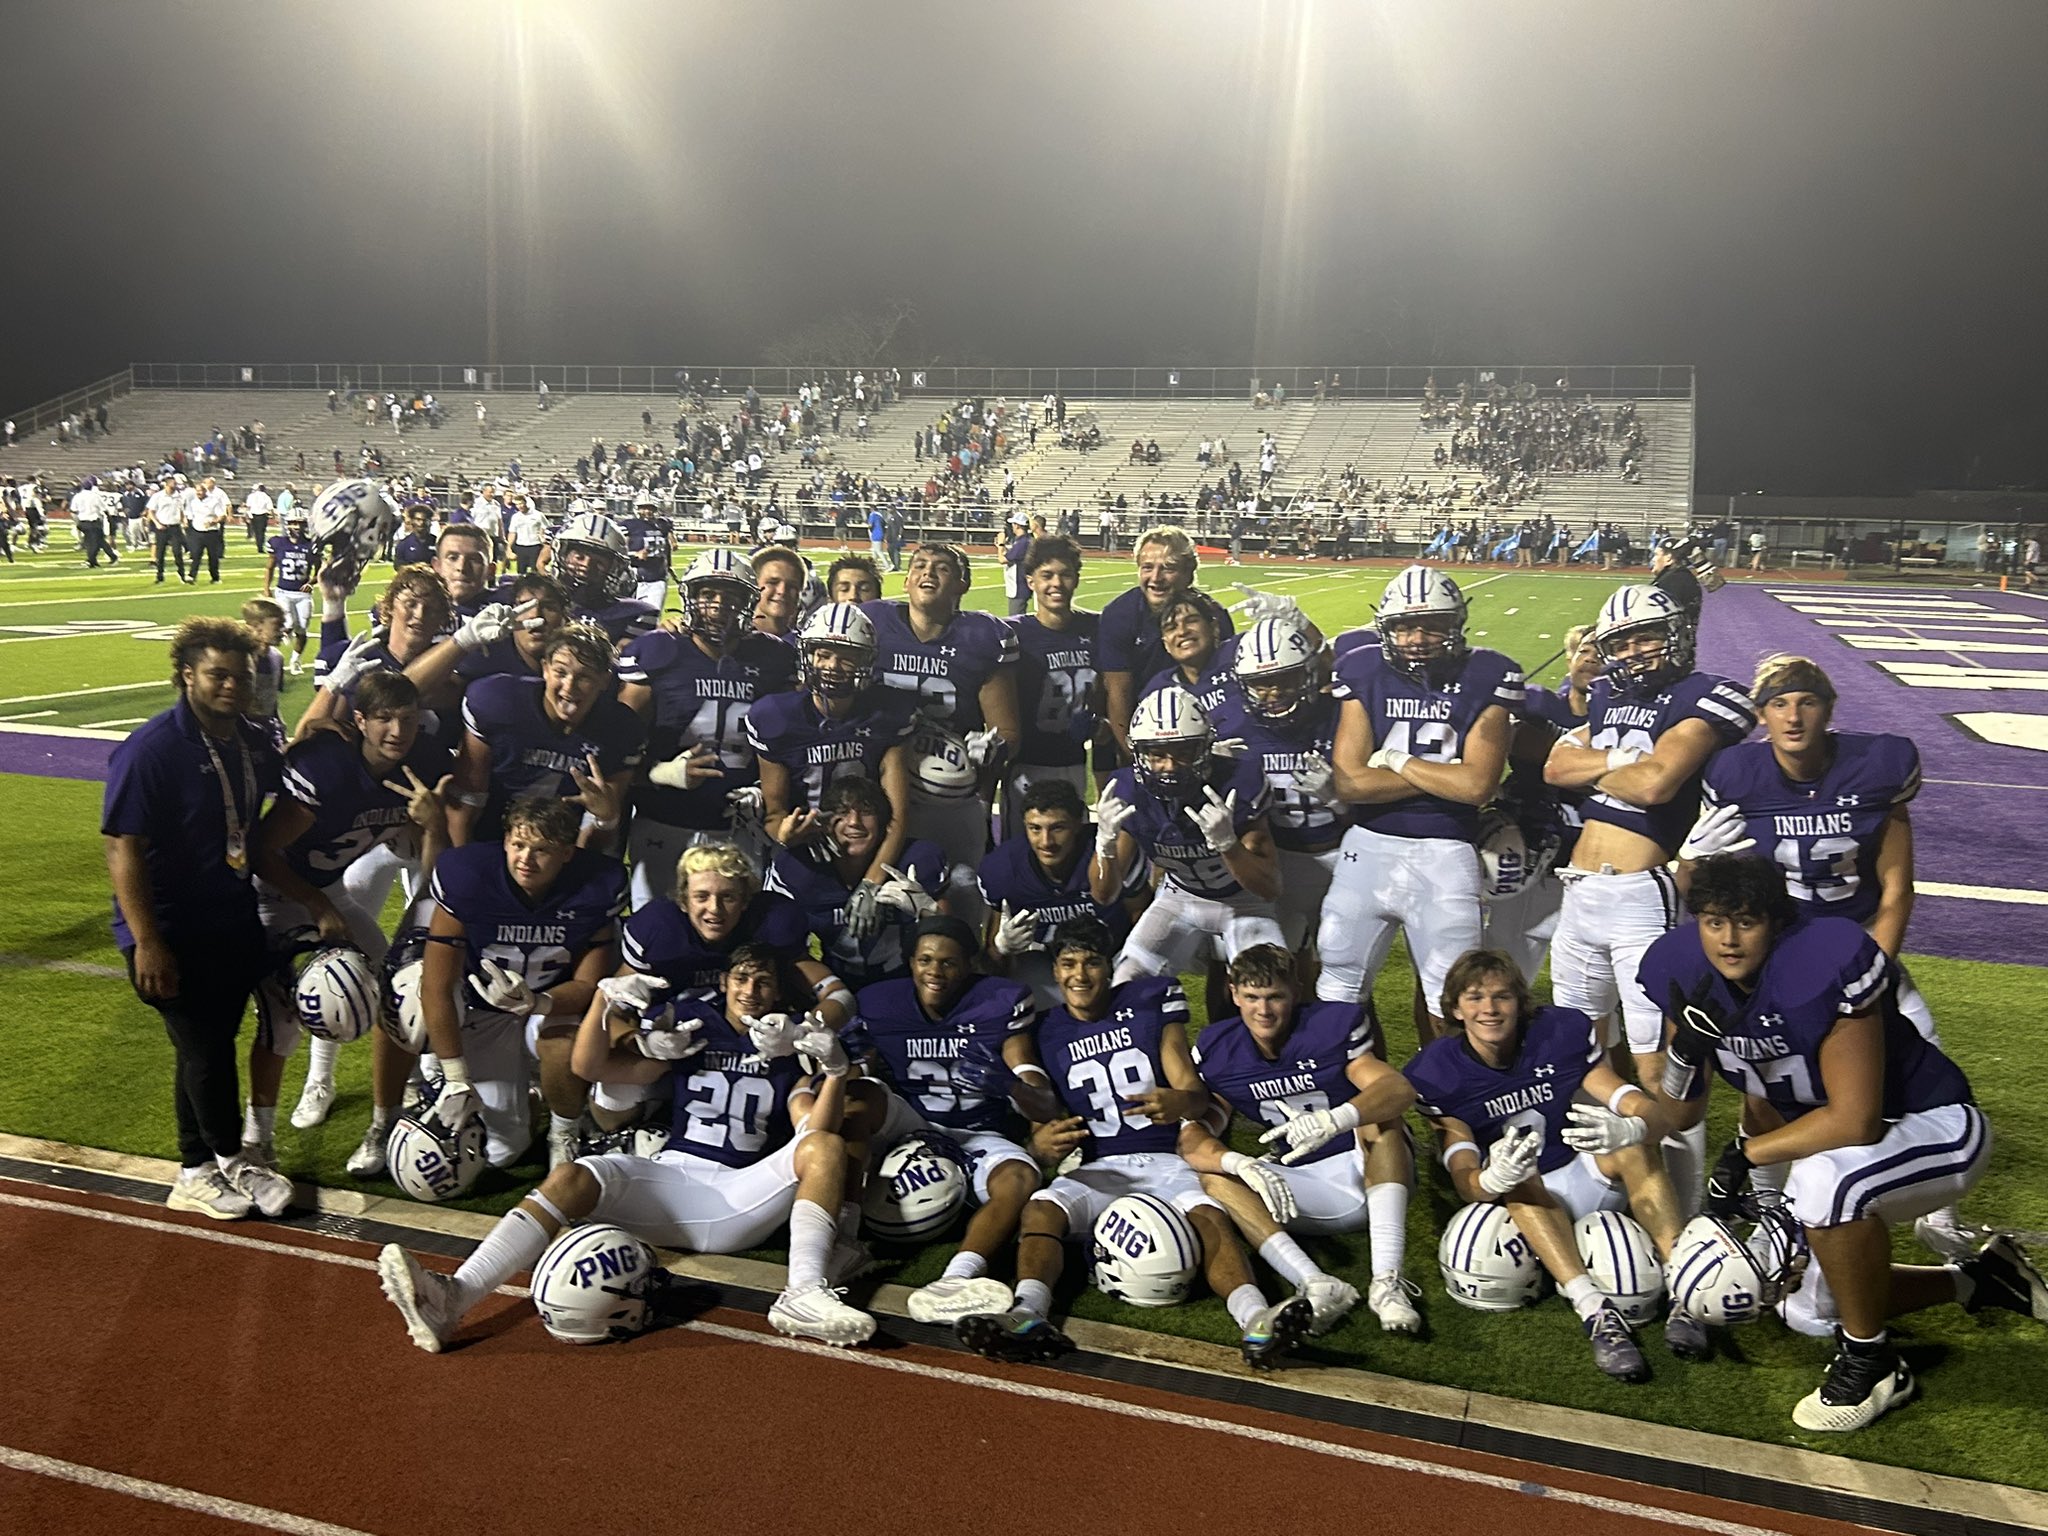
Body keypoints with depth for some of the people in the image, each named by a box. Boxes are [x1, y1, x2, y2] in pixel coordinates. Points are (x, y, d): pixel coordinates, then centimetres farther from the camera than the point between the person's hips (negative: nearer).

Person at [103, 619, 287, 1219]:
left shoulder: (253, 742, 2)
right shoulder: (150, 749, -18)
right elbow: (123, 847, -20)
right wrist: (147, 942, -23)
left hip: (235, 926, 7)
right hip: (172, 936, -7)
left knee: (208, 1048, 15)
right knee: (205, 1050, 0)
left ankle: (198, 1171, 27)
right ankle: (229, 1161, 18)